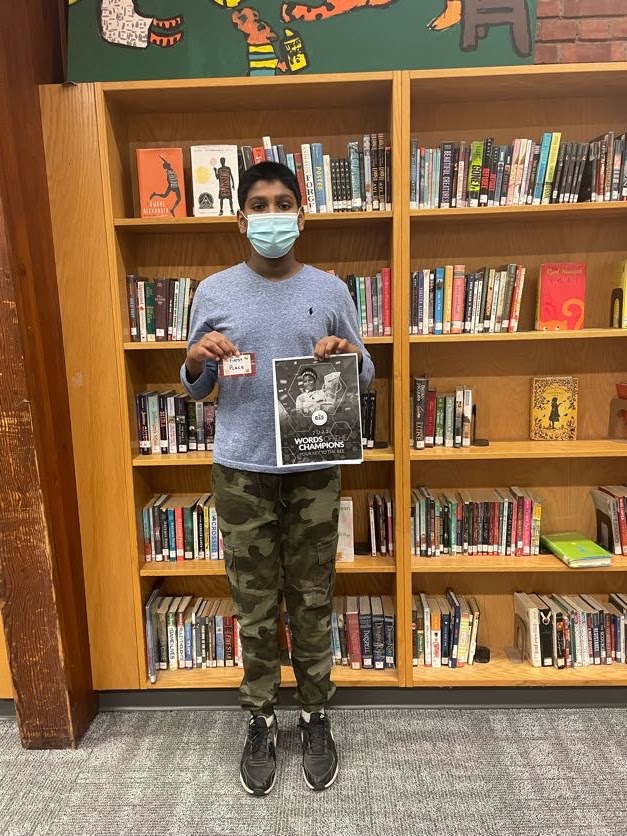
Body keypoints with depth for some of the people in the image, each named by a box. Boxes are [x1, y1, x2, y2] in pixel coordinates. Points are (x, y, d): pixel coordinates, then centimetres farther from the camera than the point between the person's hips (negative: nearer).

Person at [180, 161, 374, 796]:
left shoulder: (329, 290, 2)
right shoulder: (214, 292, 2)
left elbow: (365, 378, 8)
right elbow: (195, 387, 8)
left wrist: (347, 356, -14)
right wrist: (197, 358, -15)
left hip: (313, 470, 0)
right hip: (241, 471, 0)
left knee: (312, 600, 12)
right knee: (255, 604, 11)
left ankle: (315, 715, 33)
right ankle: (261, 719, 31)